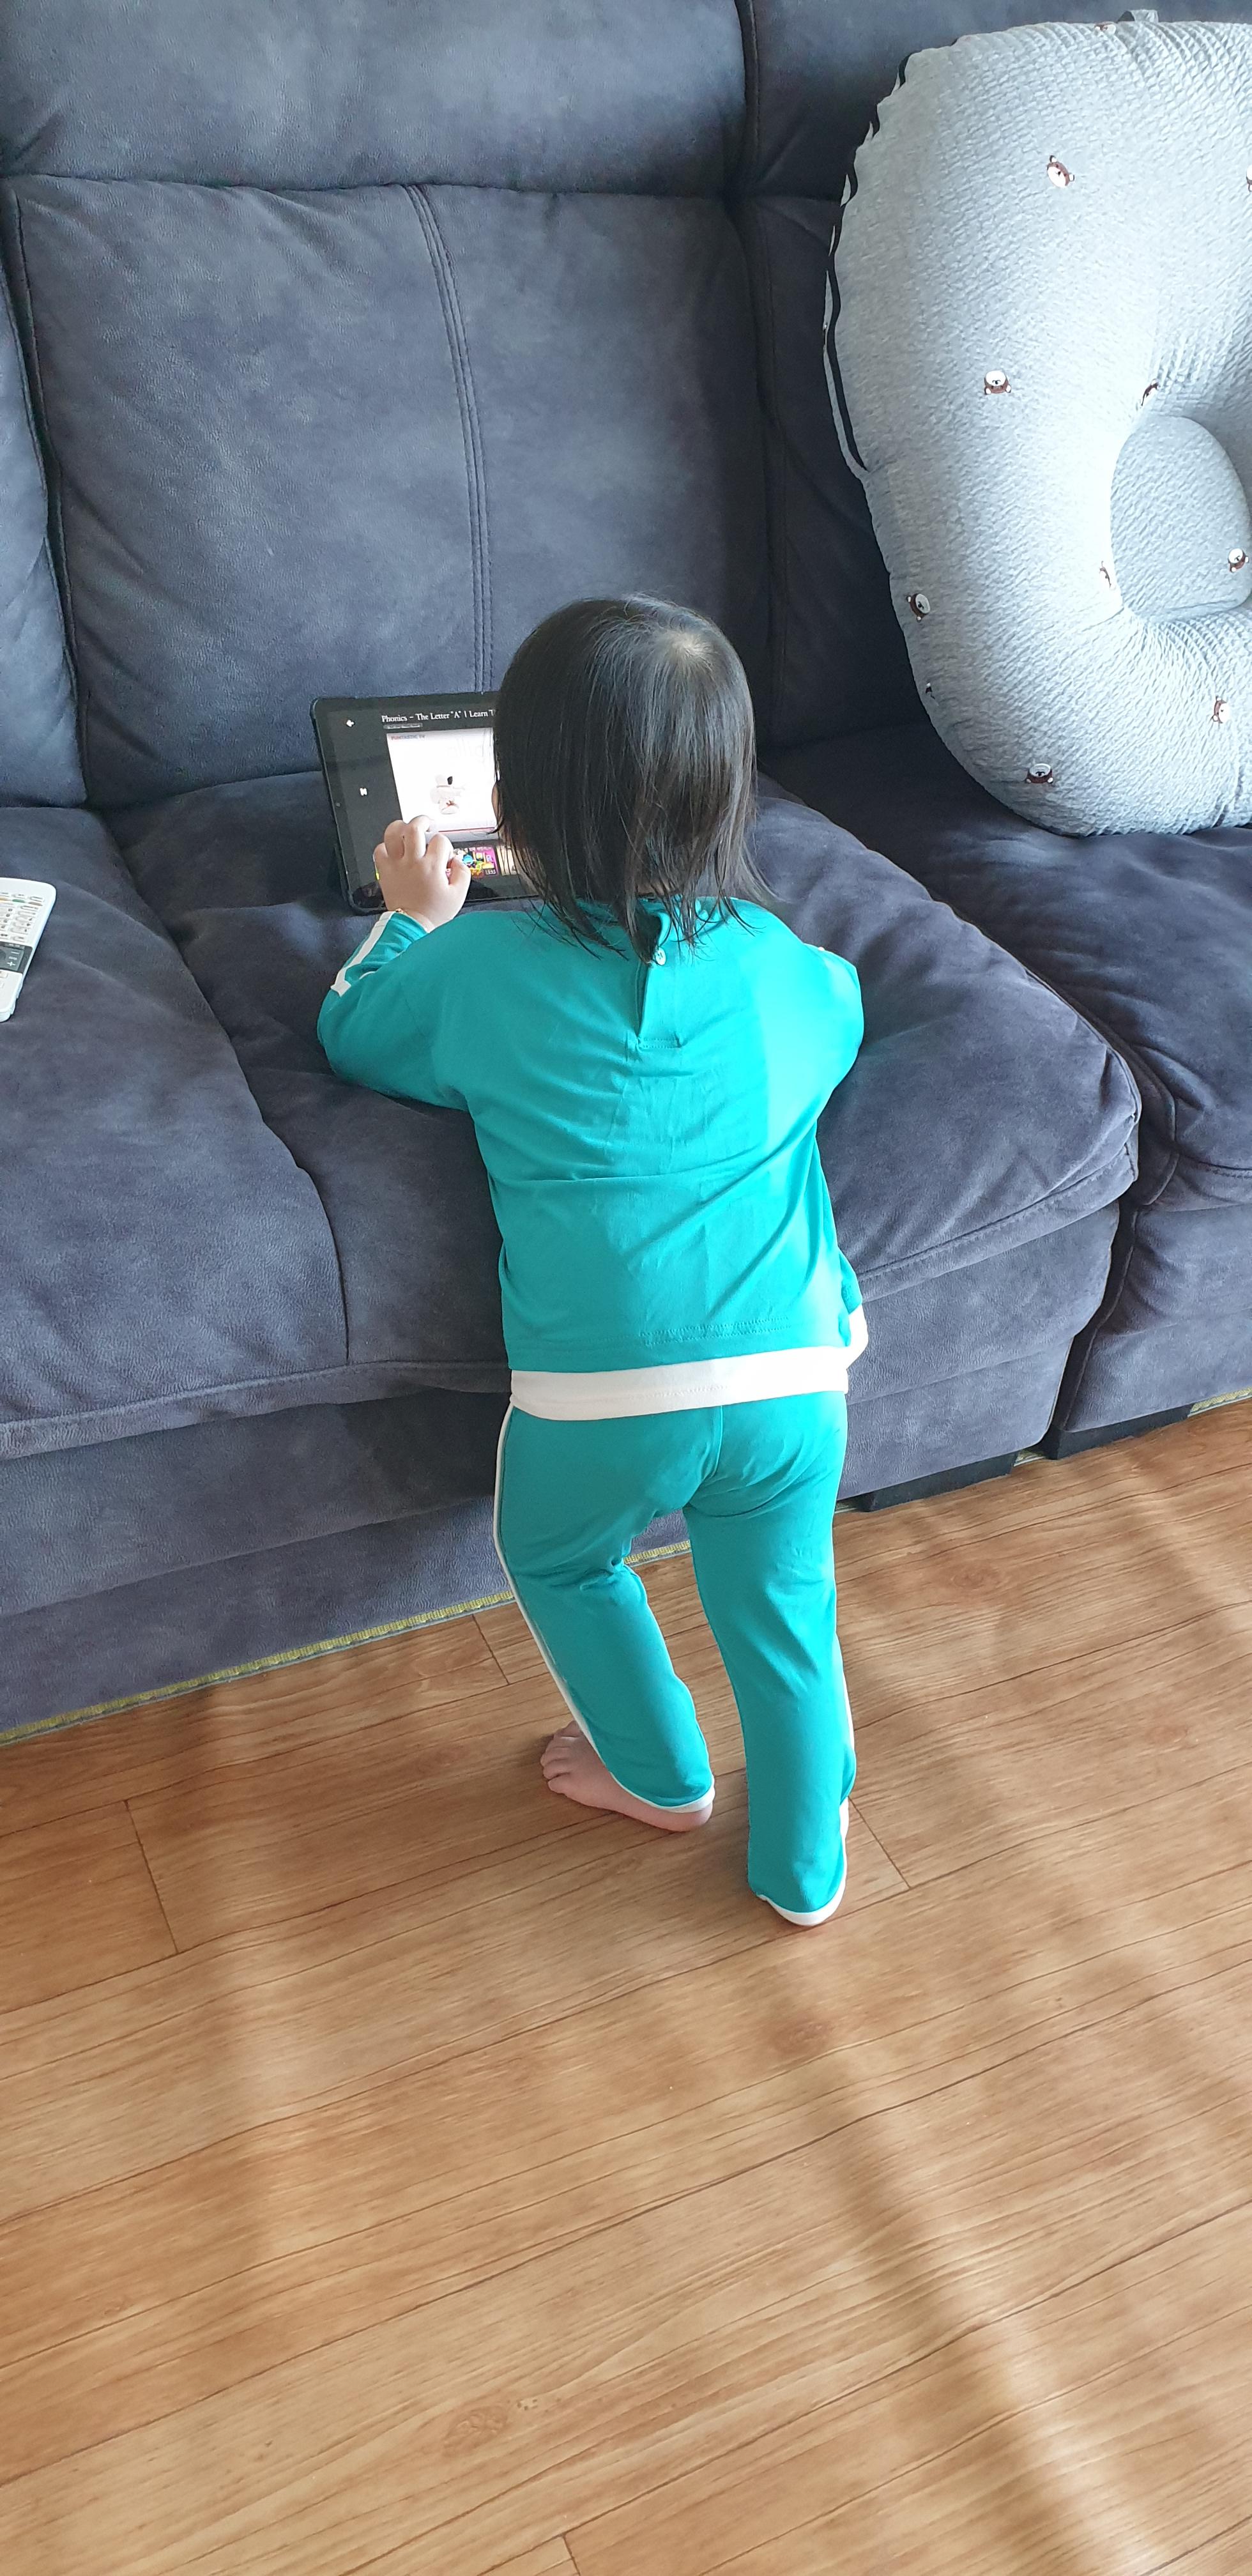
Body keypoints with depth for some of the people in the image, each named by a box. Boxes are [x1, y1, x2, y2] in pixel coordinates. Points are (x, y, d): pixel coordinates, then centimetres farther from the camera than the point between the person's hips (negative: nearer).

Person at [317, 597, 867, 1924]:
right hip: (790, 1379, 2)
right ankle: (803, 1865, 40)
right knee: (784, 1615, 22)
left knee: (555, 1560, 29)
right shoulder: (787, 971, 3)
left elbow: (353, 1032, 15)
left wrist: (412, 917, 32)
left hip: (596, 1401, -2)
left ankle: (662, 1773, 46)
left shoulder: (480, 964, -3)